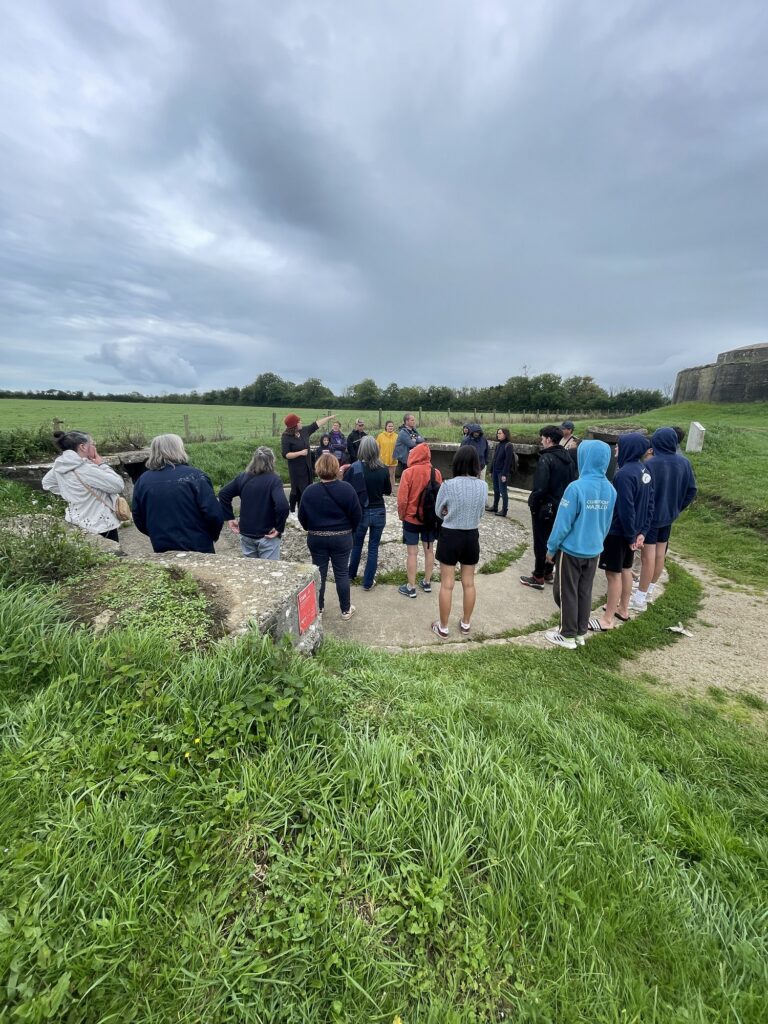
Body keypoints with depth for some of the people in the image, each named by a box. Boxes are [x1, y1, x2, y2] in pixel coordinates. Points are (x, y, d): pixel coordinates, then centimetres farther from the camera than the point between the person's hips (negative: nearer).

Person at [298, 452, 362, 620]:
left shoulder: (310, 491, -11)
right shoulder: (347, 488, -13)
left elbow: (302, 517, -2)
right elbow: (357, 514, -8)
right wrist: (349, 531, 9)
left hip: (316, 538, 1)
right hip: (341, 538, -1)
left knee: (319, 573, 14)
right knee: (342, 574, 10)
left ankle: (318, 608, 28)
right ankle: (346, 609, 22)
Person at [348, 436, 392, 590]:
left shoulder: (355, 467, -14)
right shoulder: (383, 469, -8)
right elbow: (388, 491, 3)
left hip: (361, 512, 0)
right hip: (379, 512, 1)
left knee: (356, 545, 21)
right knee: (373, 548, 11)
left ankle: (351, 574, 39)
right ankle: (368, 582, 18)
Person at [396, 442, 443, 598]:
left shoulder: (408, 472, -15)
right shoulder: (436, 473, -5)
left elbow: (402, 498, -14)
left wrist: (401, 515, 2)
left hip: (411, 518, -3)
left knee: (412, 553, 4)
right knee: (429, 550, 15)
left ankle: (411, 588, 12)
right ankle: (427, 583, 28)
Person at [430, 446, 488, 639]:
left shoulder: (448, 485, -17)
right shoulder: (483, 486, -7)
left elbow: (438, 511, -3)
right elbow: (480, 513, 6)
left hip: (449, 536, -3)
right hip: (472, 536, 3)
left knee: (447, 584, 8)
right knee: (468, 583, 17)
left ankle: (443, 627, 20)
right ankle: (466, 624, 32)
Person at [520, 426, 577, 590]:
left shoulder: (546, 458, -20)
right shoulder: (568, 458, 6)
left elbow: (540, 487, -26)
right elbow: (571, 482, 9)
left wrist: (532, 502, -11)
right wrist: (563, 499, 14)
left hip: (544, 507, -8)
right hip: (561, 507, 8)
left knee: (541, 543, 2)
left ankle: (538, 578, 12)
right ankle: (548, 573, 30)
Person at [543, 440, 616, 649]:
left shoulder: (577, 487, -22)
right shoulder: (610, 490, -2)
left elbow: (563, 523, -18)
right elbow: (607, 523, 9)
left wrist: (551, 548, -7)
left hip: (571, 550, -6)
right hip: (594, 550, 6)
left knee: (567, 593, 8)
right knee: (585, 592, 17)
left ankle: (567, 635, 19)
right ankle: (581, 632, 29)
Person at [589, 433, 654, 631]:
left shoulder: (625, 474, -24)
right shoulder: (644, 470, 6)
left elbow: (625, 508, -25)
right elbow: (649, 503, 9)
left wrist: (630, 535, -15)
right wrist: (642, 531, 9)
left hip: (618, 531, -9)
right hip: (630, 530, 9)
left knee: (614, 573, -1)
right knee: (625, 569, 19)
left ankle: (607, 619, 9)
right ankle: (623, 609, 34)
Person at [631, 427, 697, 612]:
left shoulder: (650, 464, -20)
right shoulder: (684, 463, 0)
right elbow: (692, 490, 7)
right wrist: (677, 509, 17)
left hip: (651, 516, -6)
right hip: (669, 516, 6)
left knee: (648, 556, -2)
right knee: (660, 554, 16)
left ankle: (640, 599, 5)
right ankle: (649, 590, 31)